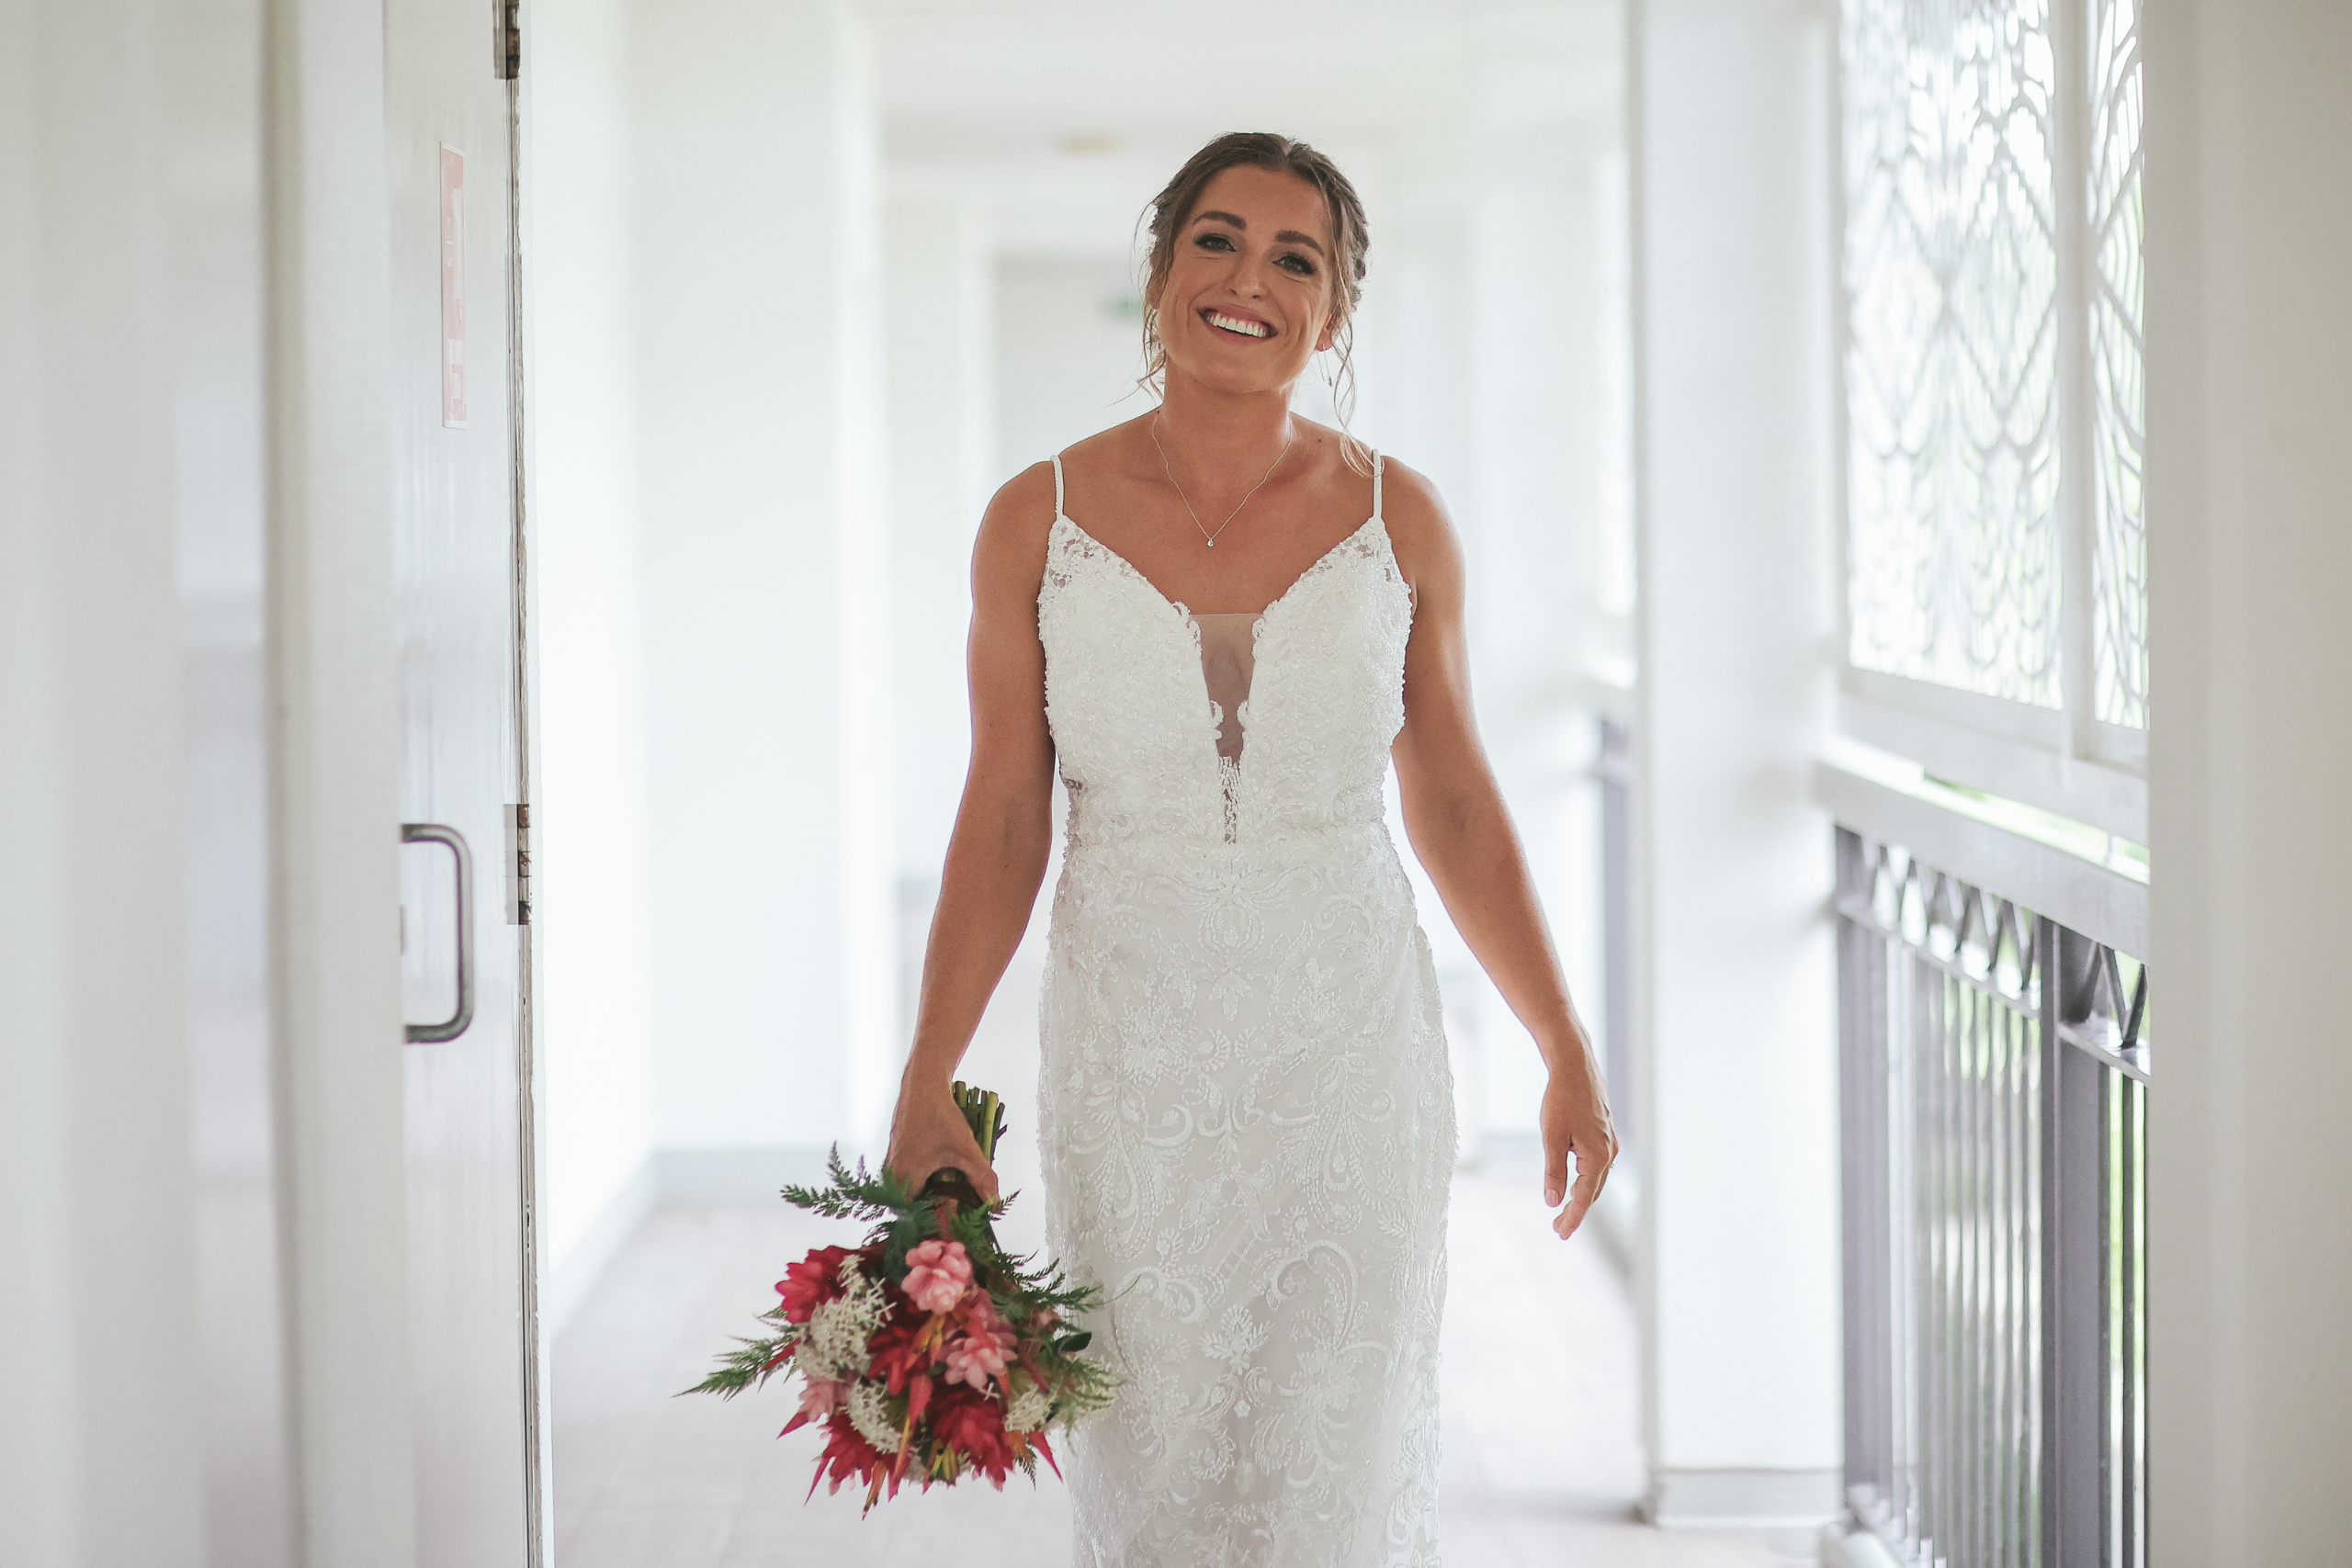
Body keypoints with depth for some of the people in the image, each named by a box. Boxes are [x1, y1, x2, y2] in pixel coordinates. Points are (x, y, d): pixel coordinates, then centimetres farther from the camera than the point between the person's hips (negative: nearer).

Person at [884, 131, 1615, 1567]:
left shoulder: (1395, 519, -1)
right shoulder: (1040, 522, -2)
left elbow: (1454, 806, 6)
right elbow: (1003, 822, 1)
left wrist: (1568, 1053, 5)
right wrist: (927, 1085, -3)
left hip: (1348, 1045, 0)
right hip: (1134, 1056, 0)